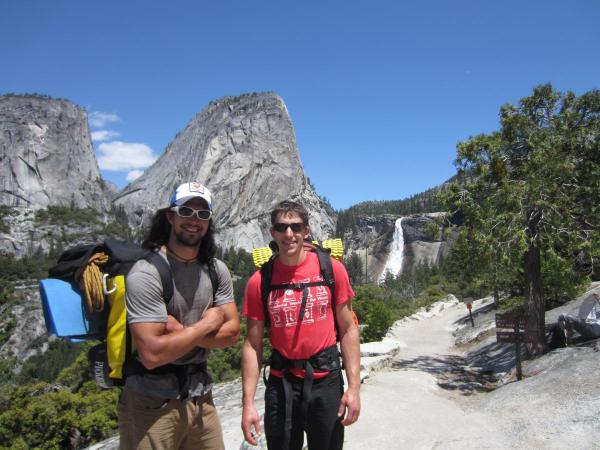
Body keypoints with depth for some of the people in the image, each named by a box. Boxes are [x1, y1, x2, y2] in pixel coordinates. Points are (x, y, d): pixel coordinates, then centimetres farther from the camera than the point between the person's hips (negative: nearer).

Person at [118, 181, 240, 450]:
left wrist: (182, 332, -16)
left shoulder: (217, 270, 2)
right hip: (151, 404, -5)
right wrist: (208, 323, -13)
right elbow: (152, 353, -25)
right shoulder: (146, 273, -18)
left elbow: (232, 332, -1)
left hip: (200, 397, 6)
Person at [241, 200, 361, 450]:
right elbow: (252, 345, -2)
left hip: (326, 380, 0)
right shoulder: (259, 281, -6)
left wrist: (354, 387, -7)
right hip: (281, 384, 1)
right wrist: (248, 403, -5)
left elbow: (348, 330, -3)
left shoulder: (331, 269, -7)